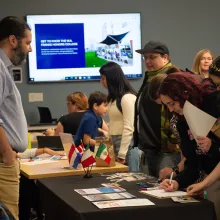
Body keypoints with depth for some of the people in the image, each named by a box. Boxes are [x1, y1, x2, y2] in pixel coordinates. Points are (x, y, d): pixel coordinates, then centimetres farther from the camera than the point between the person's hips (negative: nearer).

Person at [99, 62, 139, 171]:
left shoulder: (127, 98, -13)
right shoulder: (114, 98, 14)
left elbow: (129, 128, -17)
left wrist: (121, 154, -17)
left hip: (127, 144, -8)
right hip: (116, 143, 8)